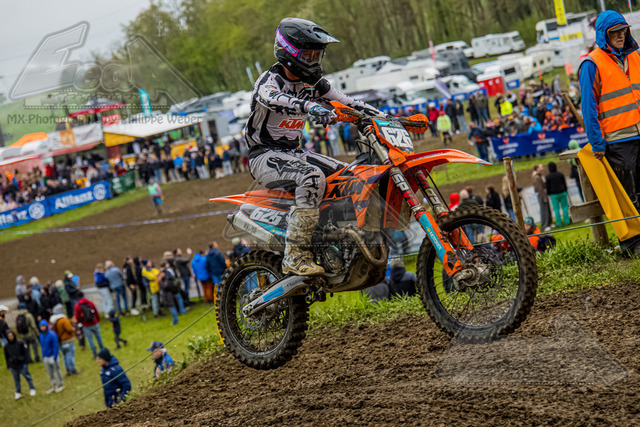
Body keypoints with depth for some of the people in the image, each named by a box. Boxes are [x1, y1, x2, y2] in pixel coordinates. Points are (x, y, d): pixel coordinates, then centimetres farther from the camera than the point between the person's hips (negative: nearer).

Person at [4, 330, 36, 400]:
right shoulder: (7, 347, 2)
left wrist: (26, 361, -6)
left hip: (22, 364, -2)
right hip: (13, 366, 2)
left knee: (27, 376, 5)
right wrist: (8, 365, 7)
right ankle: (18, 392, 19)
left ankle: (32, 389, 18)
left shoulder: (20, 343, -6)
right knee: (16, 379, 9)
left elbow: (26, 352, -1)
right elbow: (6, 357, 11)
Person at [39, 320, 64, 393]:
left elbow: (55, 346, -16)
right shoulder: (41, 335, 3)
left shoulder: (52, 334, -18)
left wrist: (55, 357, -17)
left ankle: (61, 385, 15)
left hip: (53, 355, -6)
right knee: (50, 372, 11)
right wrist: (43, 356, 13)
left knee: (56, 370, 2)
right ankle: (53, 386, 21)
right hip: (46, 356, 6)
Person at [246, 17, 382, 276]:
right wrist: (308, 106, -56)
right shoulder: (270, 80, -14)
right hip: (264, 156, -8)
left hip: (293, 153, 8)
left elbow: (347, 103, 12)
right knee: (312, 177, -35)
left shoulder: (313, 84, 10)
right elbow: (272, 98, -38)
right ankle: (295, 257, -35)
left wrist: (382, 117, -5)